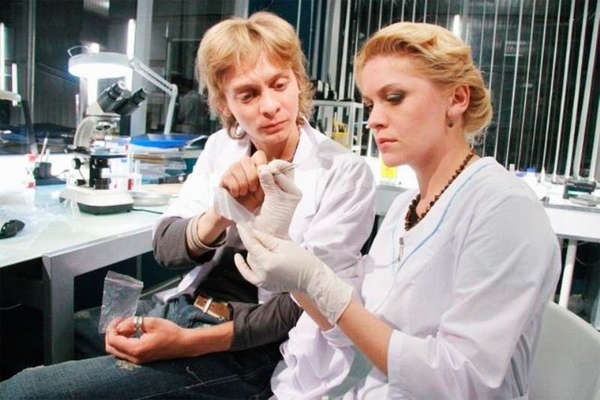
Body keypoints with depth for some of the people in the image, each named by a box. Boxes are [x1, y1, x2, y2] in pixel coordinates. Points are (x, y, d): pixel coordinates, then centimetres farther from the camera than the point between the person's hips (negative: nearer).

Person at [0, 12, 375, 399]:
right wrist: (219, 216, -24)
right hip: (181, 308, 5)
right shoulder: (222, 146, 3)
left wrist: (189, 342, -20)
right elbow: (165, 248, -1)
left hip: (247, 349, -5)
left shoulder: (346, 173, -11)